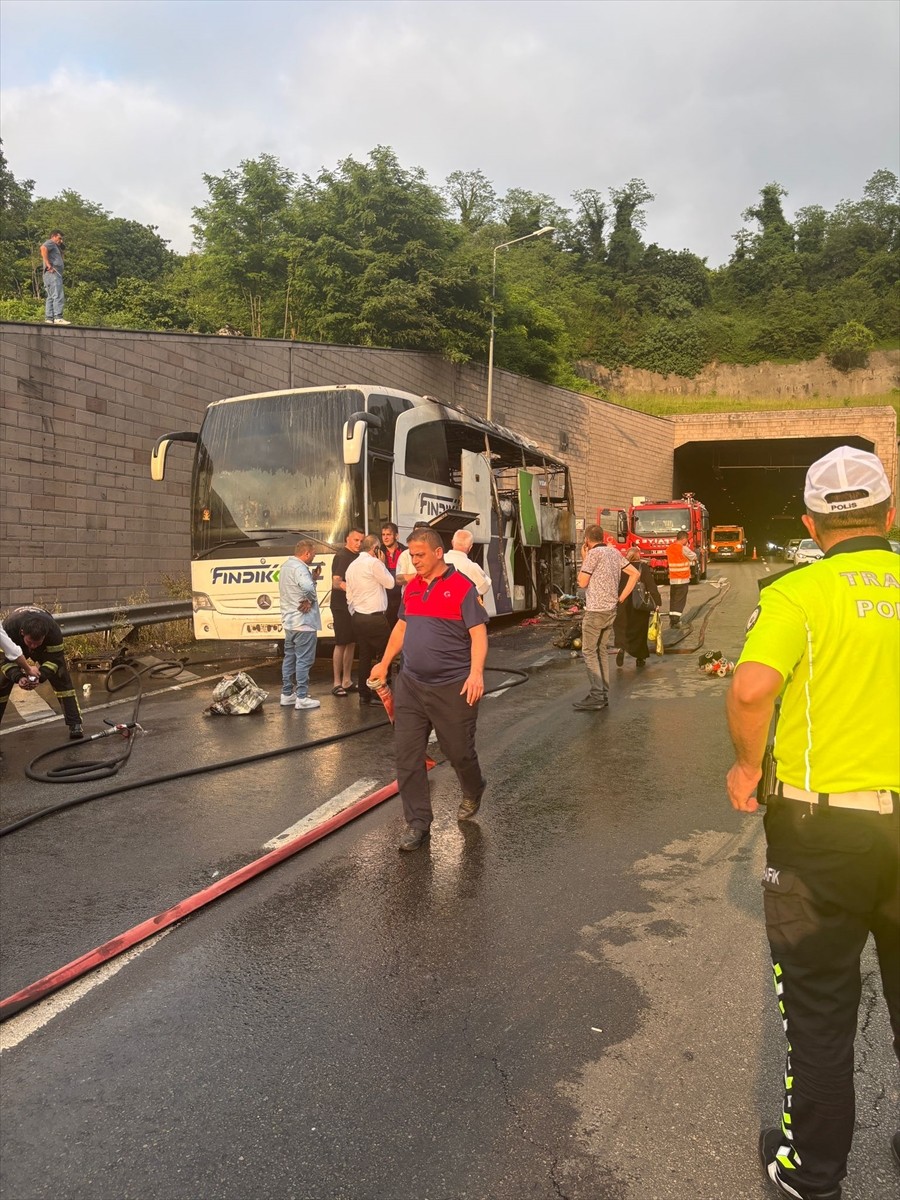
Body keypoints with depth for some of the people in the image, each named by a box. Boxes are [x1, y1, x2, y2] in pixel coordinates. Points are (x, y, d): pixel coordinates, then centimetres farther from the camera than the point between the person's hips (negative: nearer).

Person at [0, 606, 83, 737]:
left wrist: (40, 676, -48)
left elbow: (55, 659, -32)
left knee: (62, 680, -14)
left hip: (46, 648, 0)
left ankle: (75, 723, -12)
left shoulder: (54, 631, -40)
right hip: (14, 647, 1)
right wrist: (18, 677, -51)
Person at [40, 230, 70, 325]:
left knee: (51, 297, 7)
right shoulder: (50, 242, 1)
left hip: (55, 274, 10)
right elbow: (43, 248, -20)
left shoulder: (55, 246, 30)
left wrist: (62, 245, 22)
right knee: (58, 296, -18)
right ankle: (58, 318, -25)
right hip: (53, 274, -10)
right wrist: (48, 265, -23)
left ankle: (48, 318, 6)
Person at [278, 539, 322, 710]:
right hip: (303, 622, -10)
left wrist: (313, 576, -3)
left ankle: (286, 694, 22)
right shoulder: (299, 568, -19)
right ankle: (302, 697, -2)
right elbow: (308, 587, -38)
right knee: (304, 660, -4)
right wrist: (310, 600, -19)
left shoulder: (286, 566, 15)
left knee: (289, 658, 15)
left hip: (289, 621, 10)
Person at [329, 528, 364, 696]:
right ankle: (337, 683, 1)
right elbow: (336, 583, -21)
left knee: (351, 643, 11)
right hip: (341, 607, -8)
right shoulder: (342, 556, -12)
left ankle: (347, 681, 18)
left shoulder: (356, 556, 13)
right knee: (341, 644, -4)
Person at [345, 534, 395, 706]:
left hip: (358, 617, 8)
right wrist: (382, 563, 5)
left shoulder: (352, 565, 15)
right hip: (374, 617, -8)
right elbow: (390, 583, -4)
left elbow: (349, 595, 17)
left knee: (364, 656, 11)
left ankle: (364, 695, 13)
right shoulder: (374, 563, -11)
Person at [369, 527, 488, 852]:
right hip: (410, 685, 6)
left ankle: (473, 793, 40)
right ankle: (417, 822, 14)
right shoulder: (412, 587, 10)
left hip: (452, 688, -6)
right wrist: (384, 663, 25)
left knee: (459, 750, 7)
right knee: (407, 755, 3)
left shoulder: (462, 586, -10)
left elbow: (478, 634, -14)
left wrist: (476, 672, -26)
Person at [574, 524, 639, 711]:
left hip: (595, 610, -8)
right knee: (601, 651, 13)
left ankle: (596, 696, -8)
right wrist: (621, 598, 9)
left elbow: (582, 582, -9)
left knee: (589, 652, -3)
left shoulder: (594, 553, -11)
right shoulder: (614, 552, 11)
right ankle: (604, 695, 14)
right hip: (611, 610, 8)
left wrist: (584, 560, 1)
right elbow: (635, 573, 12)